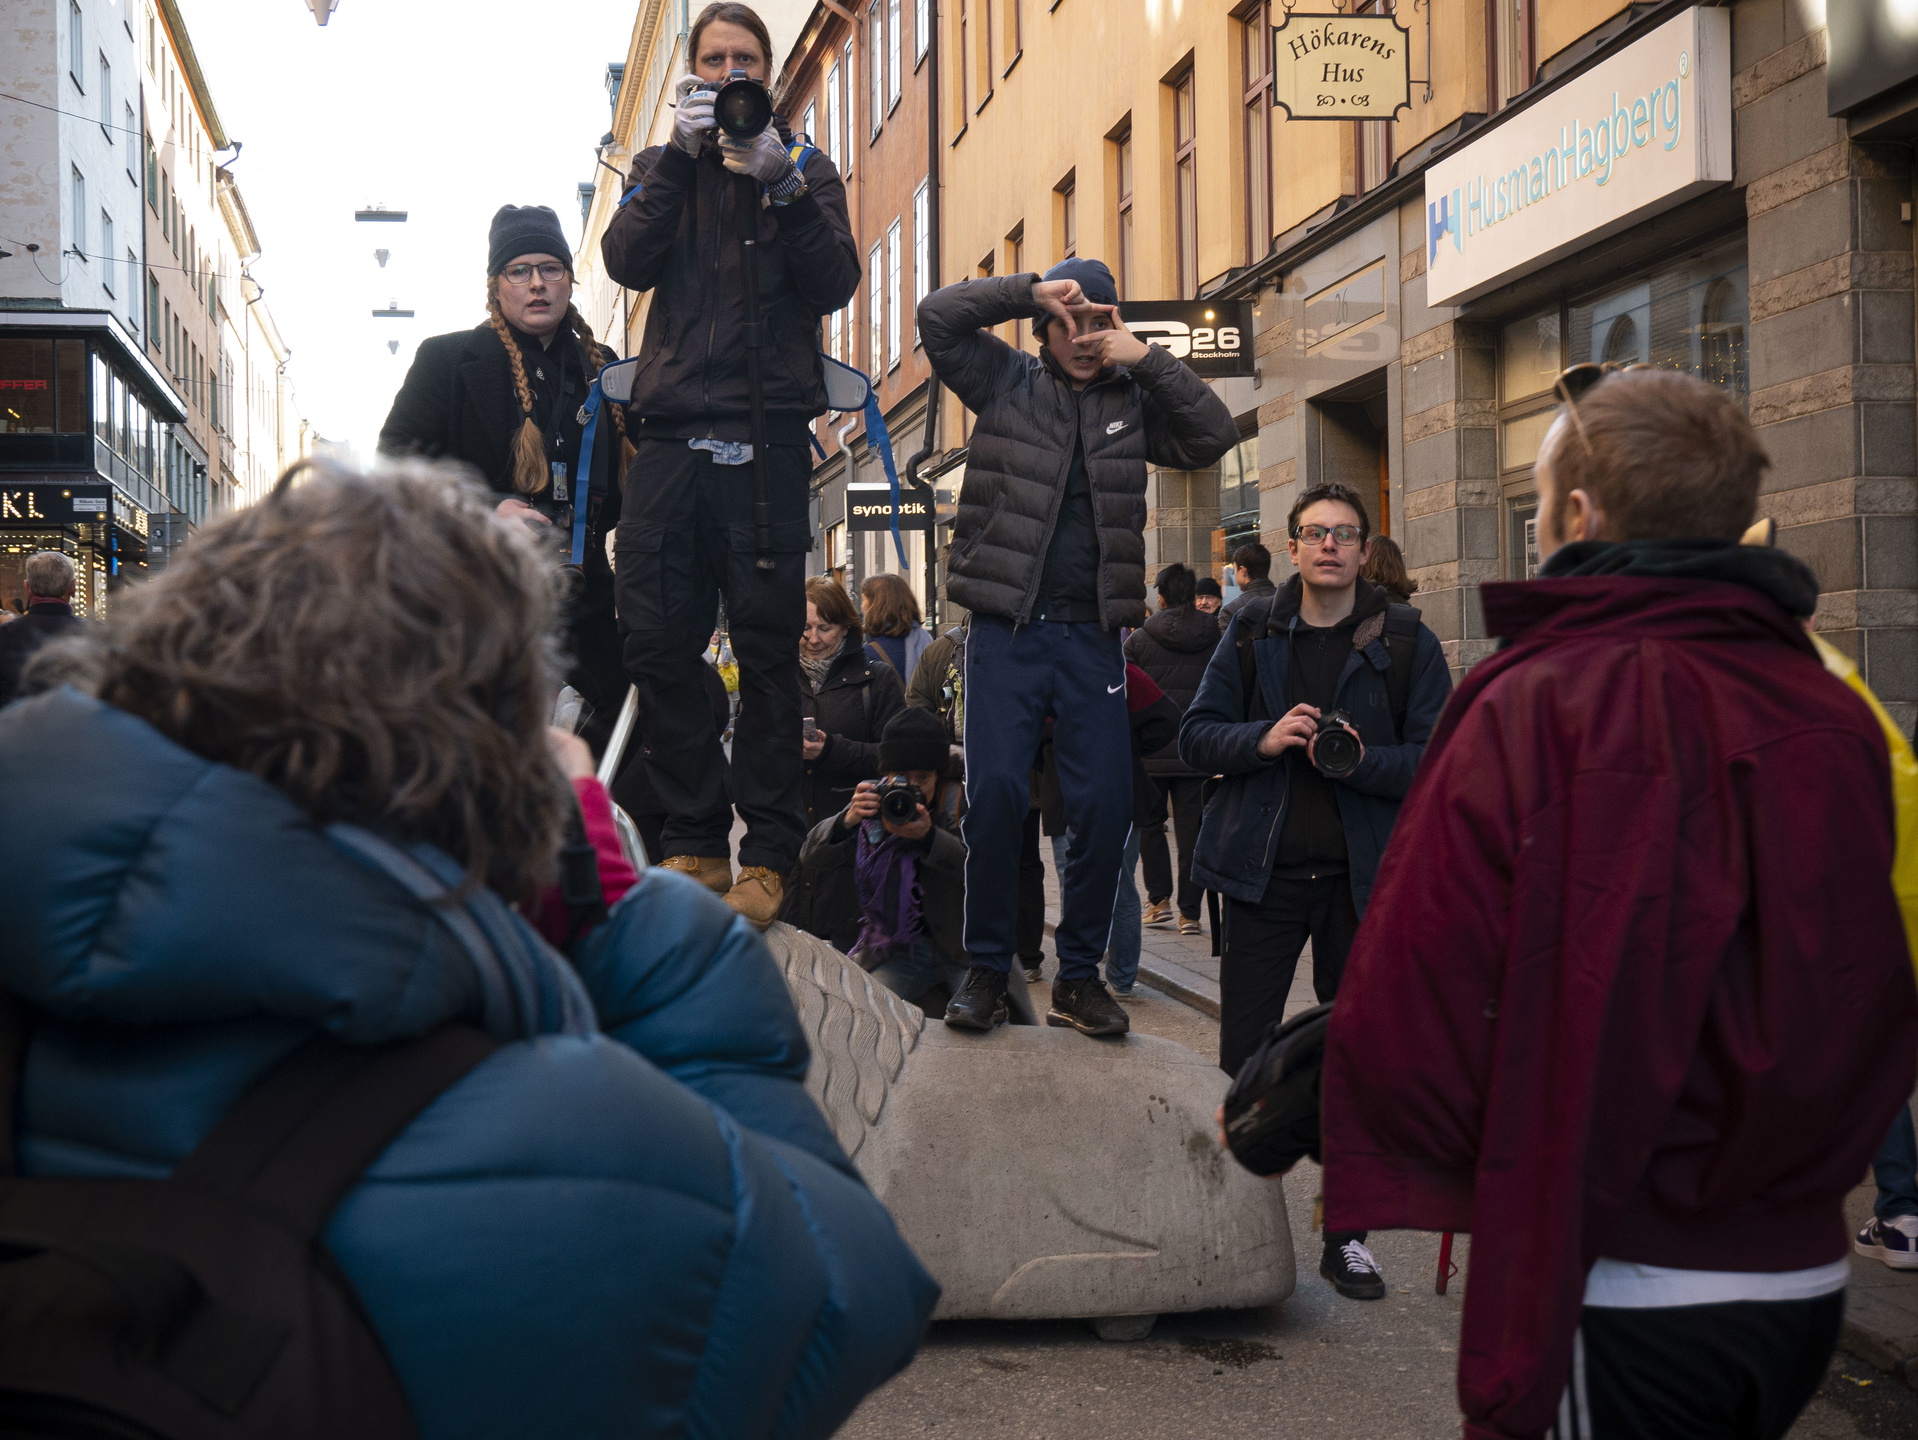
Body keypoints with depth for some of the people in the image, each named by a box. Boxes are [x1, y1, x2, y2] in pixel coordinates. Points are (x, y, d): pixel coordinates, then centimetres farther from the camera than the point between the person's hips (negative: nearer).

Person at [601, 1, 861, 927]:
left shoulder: (805, 169, 14)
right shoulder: (663, 166, 20)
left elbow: (834, 285, -1)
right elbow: (628, 261, 0)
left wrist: (781, 186, -12)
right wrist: (681, 157, -8)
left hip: (765, 435, -2)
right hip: (670, 431, 2)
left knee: (767, 648, -4)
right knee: (656, 643, -2)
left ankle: (768, 856, 0)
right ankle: (694, 843, 7)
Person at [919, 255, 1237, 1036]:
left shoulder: (1132, 401, 13)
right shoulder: (1007, 380, 9)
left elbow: (1214, 436, 0)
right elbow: (938, 315, -2)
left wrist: (1147, 359, -5)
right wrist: (1031, 290, -7)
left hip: (1092, 635, 2)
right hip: (1007, 628, -2)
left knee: (1104, 803, -3)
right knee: (994, 792, -8)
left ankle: (1080, 973, 10)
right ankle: (986, 969, 5)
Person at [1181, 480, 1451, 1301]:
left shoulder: (1405, 642, 1)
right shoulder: (1251, 634, 6)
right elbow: (1196, 738, 4)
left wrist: (1360, 760, -21)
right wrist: (1264, 739, -15)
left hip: (1363, 877, 0)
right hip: (1265, 871, 1)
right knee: (1244, 1057, 4)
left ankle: (1345, 1234, 19)